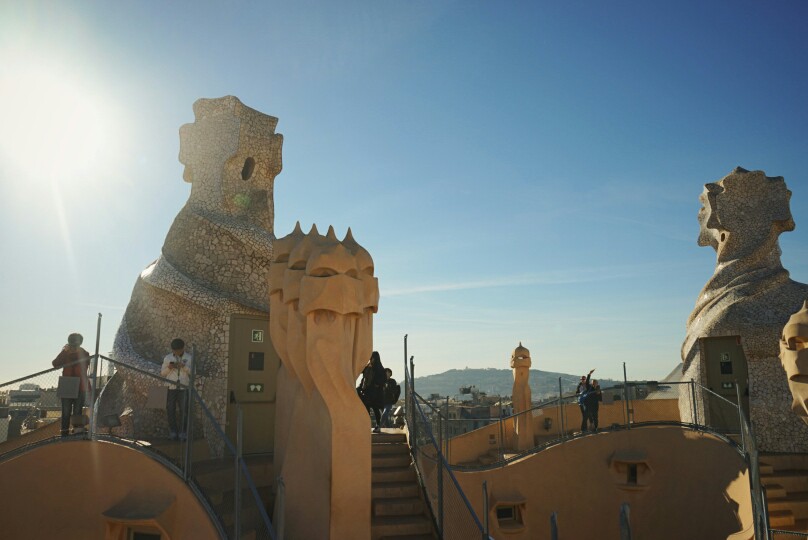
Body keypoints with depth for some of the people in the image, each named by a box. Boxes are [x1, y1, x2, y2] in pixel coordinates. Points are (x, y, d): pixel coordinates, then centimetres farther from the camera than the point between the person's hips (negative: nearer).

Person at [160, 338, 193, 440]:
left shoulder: (189, 358, 4)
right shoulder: (167, 358, 6)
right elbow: (163, 373, 10)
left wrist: (184, 367, -14)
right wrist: (169, 368, -9)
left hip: (184, 388, -1)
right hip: (171, 387, 1)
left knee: (184, 410, -2)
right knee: (171, 410, 2)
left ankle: (182, 431, 8)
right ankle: (173, 430, 14)